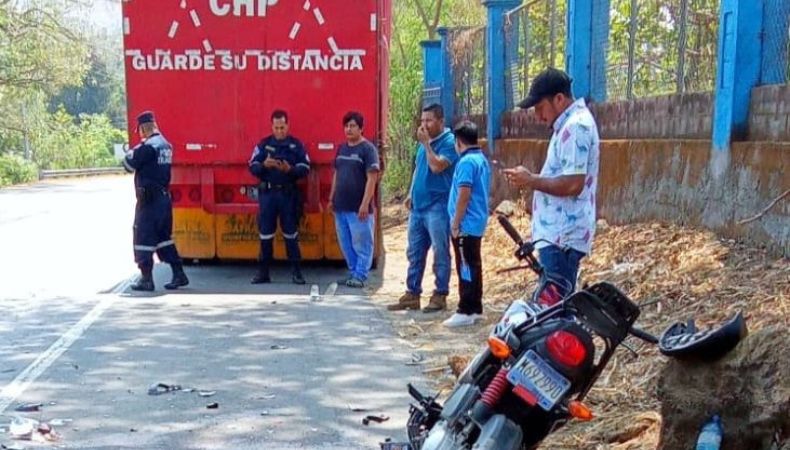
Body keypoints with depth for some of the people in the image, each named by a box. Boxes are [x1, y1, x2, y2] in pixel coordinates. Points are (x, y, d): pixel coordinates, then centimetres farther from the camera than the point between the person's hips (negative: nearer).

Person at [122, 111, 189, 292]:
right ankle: (179, 274, 14)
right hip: (164, 197, 8)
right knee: (164, 236, 14)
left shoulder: (148, 146, -16)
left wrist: (133, 151, 8)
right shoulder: (165, 145, 10)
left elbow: (129, 165, -10)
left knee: (143, 237, 0)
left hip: (149, 199, -8)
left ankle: (146, 279, 3)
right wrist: (139, 149, 9)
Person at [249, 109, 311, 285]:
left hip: (288, 194, -1)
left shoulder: (296, 145, 3)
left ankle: (296, 272, 8)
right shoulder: (263, 144, 6)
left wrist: (290, 169, -19)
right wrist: (264, 165, -18)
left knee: (291, 233, 2)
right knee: (265, 232, 5)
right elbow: (252, 167, 2)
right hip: (267, 193, 1)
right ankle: (263, 272, 12)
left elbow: (305, 168, -1)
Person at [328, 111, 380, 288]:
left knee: (361, 244, -1)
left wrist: (365, 204, -19)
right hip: (341, 206, 7)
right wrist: (331, 199, 17)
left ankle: (360, 276, 6)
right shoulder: (342, 148, 13)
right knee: (345, 243, 13)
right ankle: (353, 272, 24)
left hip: (358, 207, -7)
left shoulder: (368, 149, -8)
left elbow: (371, 178, -14)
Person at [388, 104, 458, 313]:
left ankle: (440, 296, 6)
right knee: (414, 253, 11)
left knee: (440, 253, -1)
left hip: (437, 207, -8)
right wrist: (411, 193, 16)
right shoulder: (424, 142, 16)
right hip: (418, 206, 8)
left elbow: (437, 166, -22)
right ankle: (412, 294, 17)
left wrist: (426, 143, -15)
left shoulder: (449, 142, -9)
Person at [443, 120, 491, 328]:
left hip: (466, 225, -9)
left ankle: (466, 311, -2)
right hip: (477, 222, 9)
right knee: (474, 266, 13)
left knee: (466, 268, -6)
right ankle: (475, 308, 19)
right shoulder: (482, 159, 14)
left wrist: (456, 222, -16)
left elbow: (464, 194, -21)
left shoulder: (466, 161, -16)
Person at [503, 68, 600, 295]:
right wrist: (533, 179, 11)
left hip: (562, 236, -11)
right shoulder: (571, 124, 17)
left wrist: (531, 180, -14)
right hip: (559, 233, 11)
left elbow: (572, 184, -24)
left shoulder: (576, 126, -16)